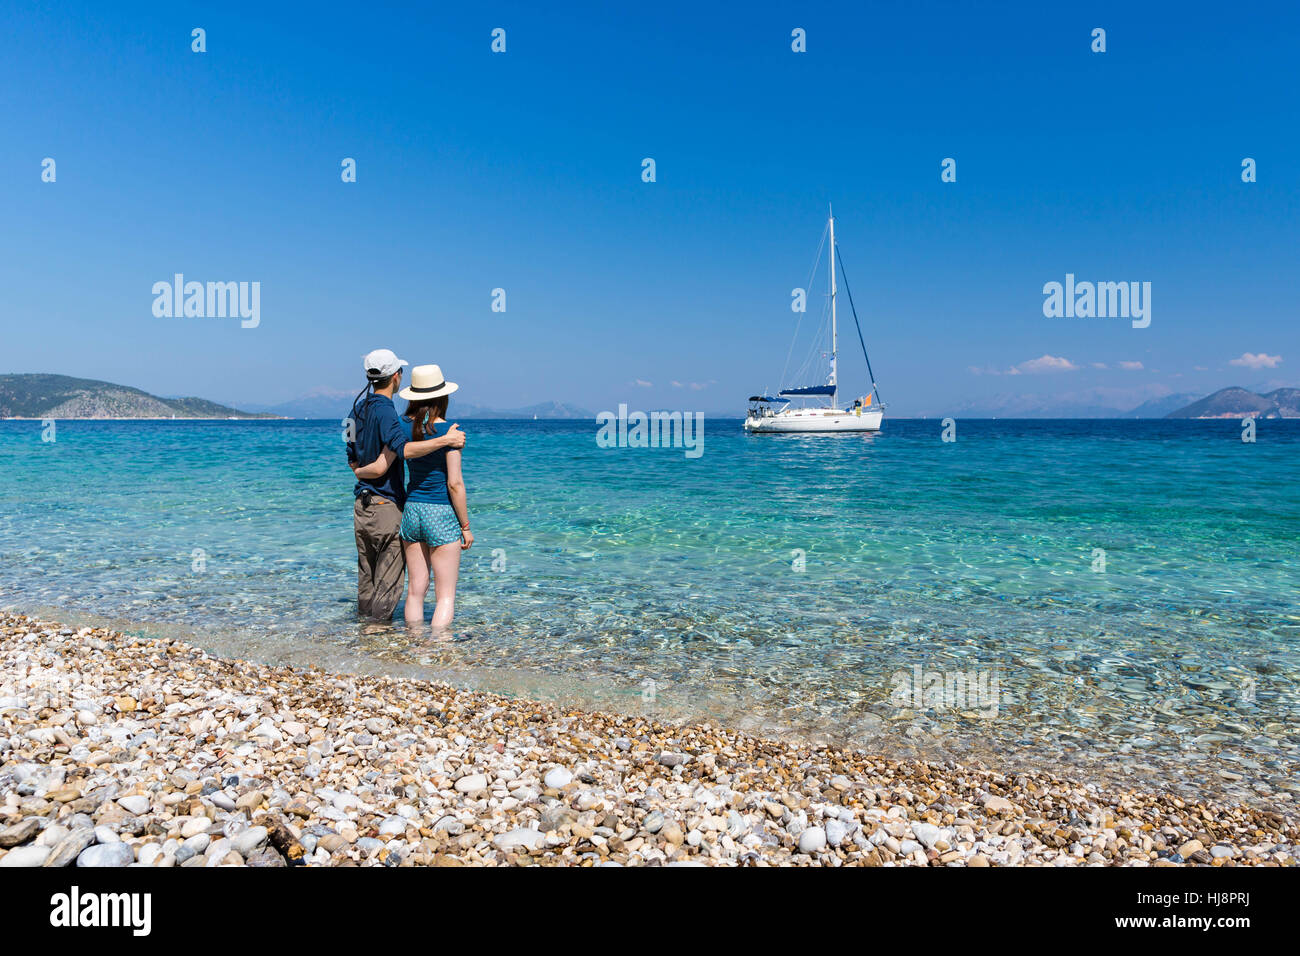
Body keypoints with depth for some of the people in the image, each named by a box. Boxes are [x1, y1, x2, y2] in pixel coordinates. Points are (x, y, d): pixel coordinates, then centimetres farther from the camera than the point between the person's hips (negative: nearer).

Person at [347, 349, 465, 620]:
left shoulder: (359, 408, 11)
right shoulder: (384, 410, -16)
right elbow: (404, 449, -33)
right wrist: (446, 439, -30)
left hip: (362, 503, 9)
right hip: (386, 505, -9)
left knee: (366, 577, 15)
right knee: (389, 578, 0)